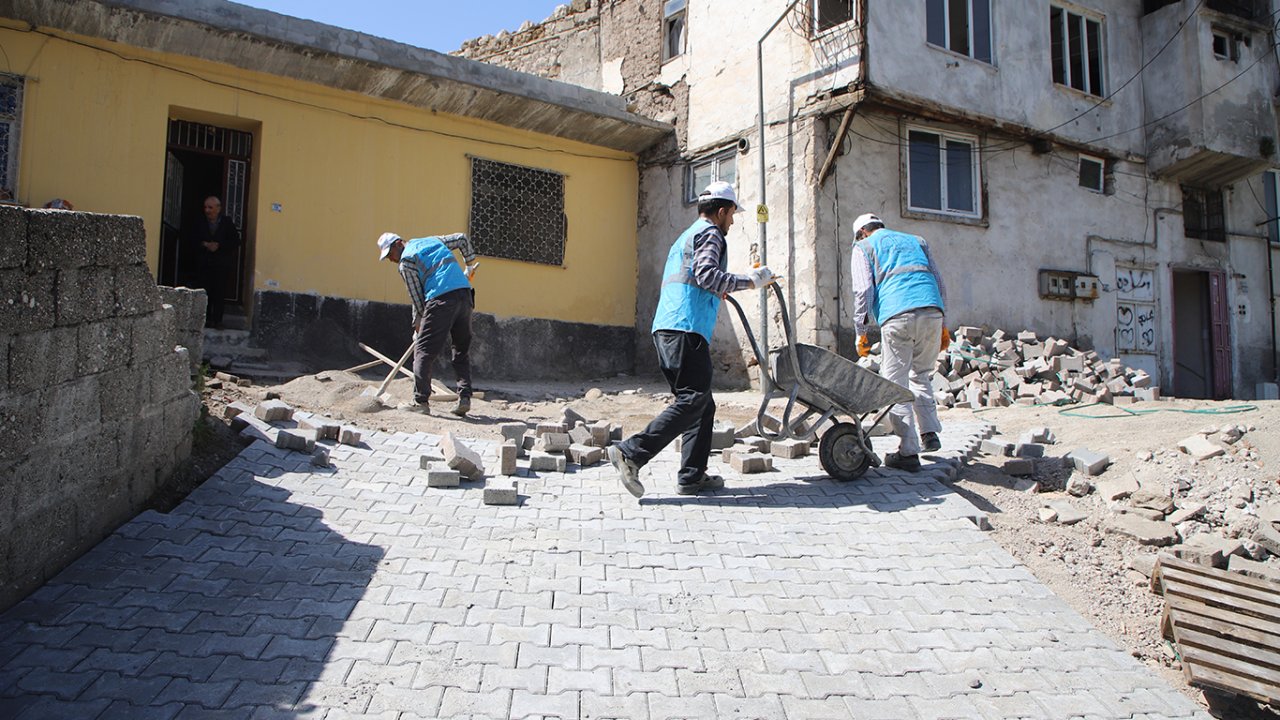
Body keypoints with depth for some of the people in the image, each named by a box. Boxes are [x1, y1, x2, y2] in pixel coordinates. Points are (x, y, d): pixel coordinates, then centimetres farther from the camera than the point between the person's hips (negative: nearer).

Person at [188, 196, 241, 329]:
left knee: (220, 292, -4)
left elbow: (235, 242, -2)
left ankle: (217, 320, 2)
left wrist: (219, 246, -13)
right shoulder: (199, 224, 8)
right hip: (203, 264, 2)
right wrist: (204, 244, -12)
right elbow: (190, 240, 4)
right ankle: (205, 319, 7)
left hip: (221, 264, -2)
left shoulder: (227, 223, 3)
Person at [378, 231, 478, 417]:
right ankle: (465, 398, 5)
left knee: (423, 350, 1)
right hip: (465, 295, 7)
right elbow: (462, 239, 30)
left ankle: (421, 401, -4)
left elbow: (417, 296, 4)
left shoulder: (406, 261, 5)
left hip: (441, 299, -7)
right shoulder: (432, 241, 25)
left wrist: (418, 324, 13)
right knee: (462, 351, 13)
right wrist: (470, 264, 36)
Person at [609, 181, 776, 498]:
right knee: (693, 401, -14)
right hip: (687, 329, -10)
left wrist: (715, 294, 36)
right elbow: (706, 273, -15)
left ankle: (692, 476, 6)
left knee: (703, 404, 10)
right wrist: (749, 281, -9)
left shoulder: (685, 237, 32)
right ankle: (631, 453, -20)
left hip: (666, 327, 10)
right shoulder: (710, 233, 2)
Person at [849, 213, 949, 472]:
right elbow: (938, 282, 25)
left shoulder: (864, 248, 17)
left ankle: (908, 452, -1)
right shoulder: (916, 241, 30)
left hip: (896, 317, -5)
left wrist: (860, 330, 5)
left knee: (896, 385, 1)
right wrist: (943, 324, 26)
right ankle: (930, 433, 14)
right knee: (921, 375, 23)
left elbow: (863, 290, 3)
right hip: (932, 312, 5)